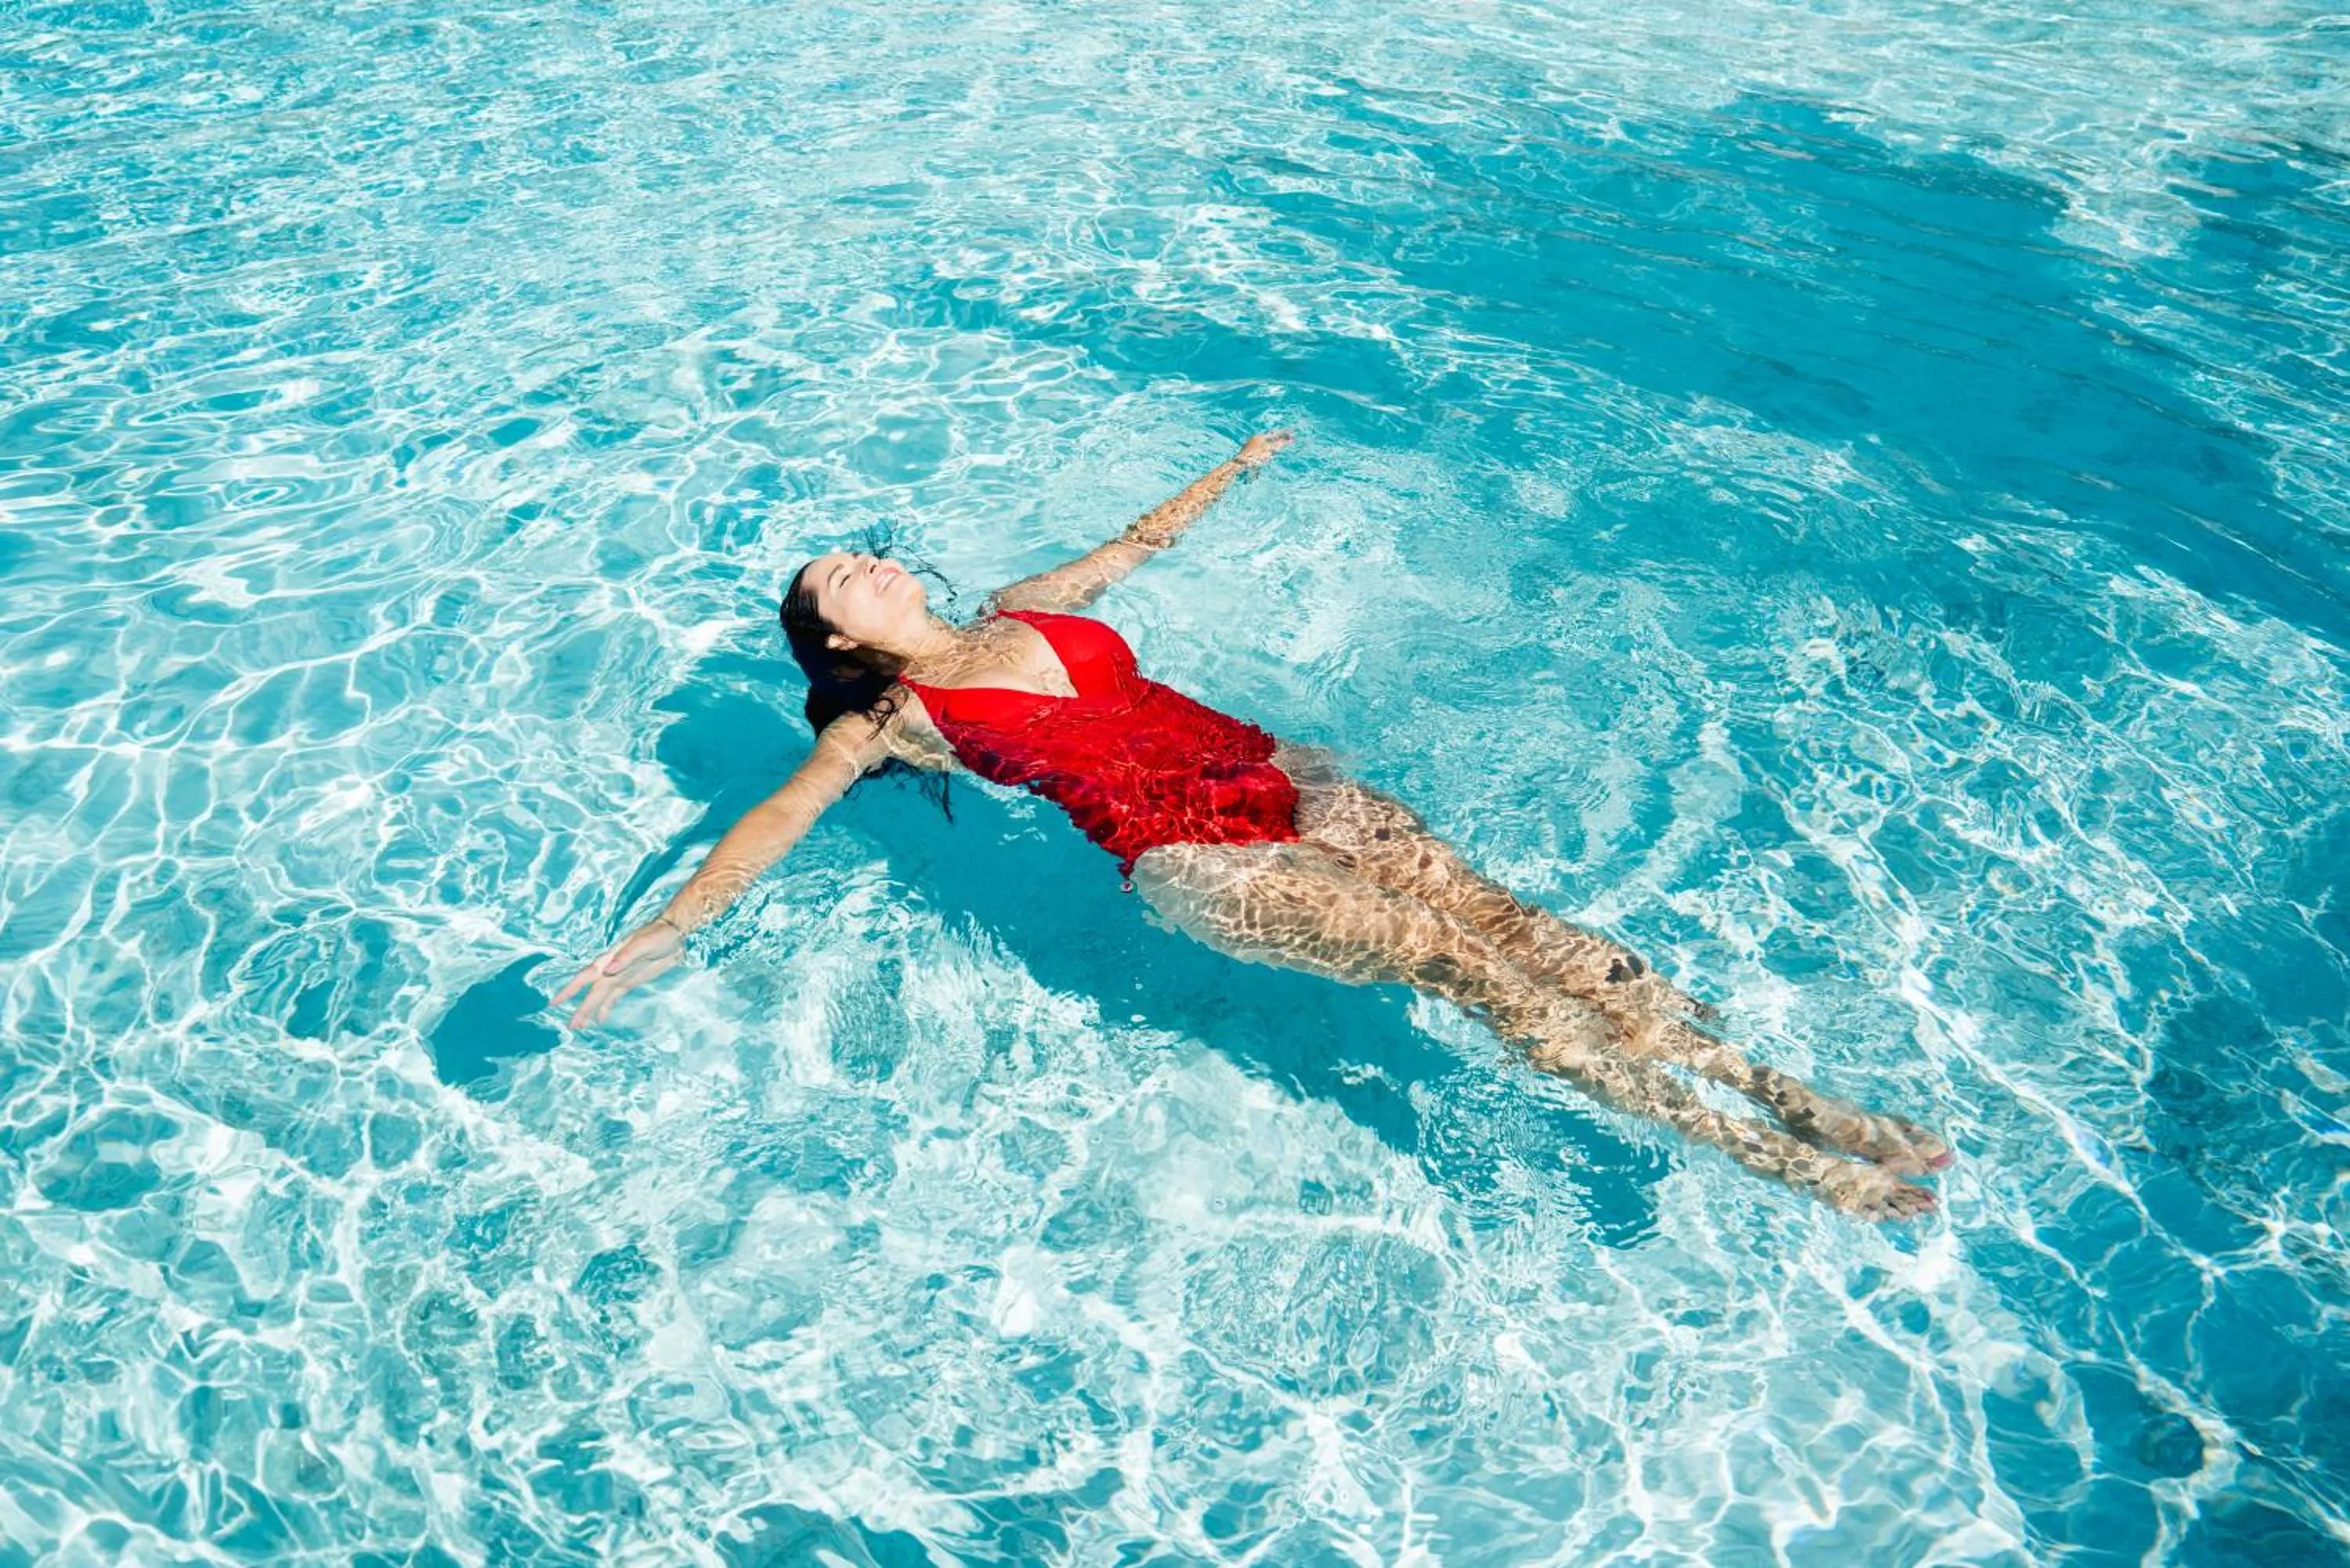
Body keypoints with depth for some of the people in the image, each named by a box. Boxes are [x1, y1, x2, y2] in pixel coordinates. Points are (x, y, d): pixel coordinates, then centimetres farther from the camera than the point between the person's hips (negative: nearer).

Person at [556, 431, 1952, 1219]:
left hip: (1276, 777, 6)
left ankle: (1781, 1090, -8)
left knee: (1504, 916, -10)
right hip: (1185, 854, -6)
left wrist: (1235, 467, 47)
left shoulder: (1028, 615, 23)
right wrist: (668, 930, -15)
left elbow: (1139, 544, 35)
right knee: (1458, 963, -17)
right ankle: (1769, 1159, -15)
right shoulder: (886, 720, 7)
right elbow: (782, 815, -3)